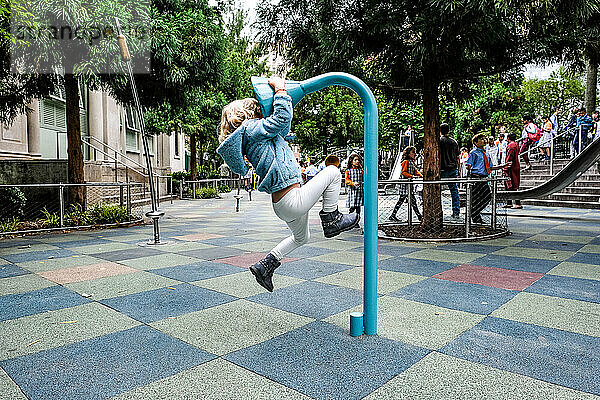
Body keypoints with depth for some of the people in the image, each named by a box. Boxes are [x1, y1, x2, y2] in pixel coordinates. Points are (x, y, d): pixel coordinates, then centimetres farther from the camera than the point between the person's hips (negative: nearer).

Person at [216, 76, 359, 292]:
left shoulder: (254, 135, 19)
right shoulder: (251, 128, -9)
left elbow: (283, 129, 29)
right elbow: (282, 118, -17)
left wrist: (279, 92, 24)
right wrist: (280, 90, -4)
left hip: (281, 205, 10)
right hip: (293, 201, -10)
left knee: (301, 237, 33)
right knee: (333, 171, 3)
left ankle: (265, 266, 31)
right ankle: (331, 221, 8)